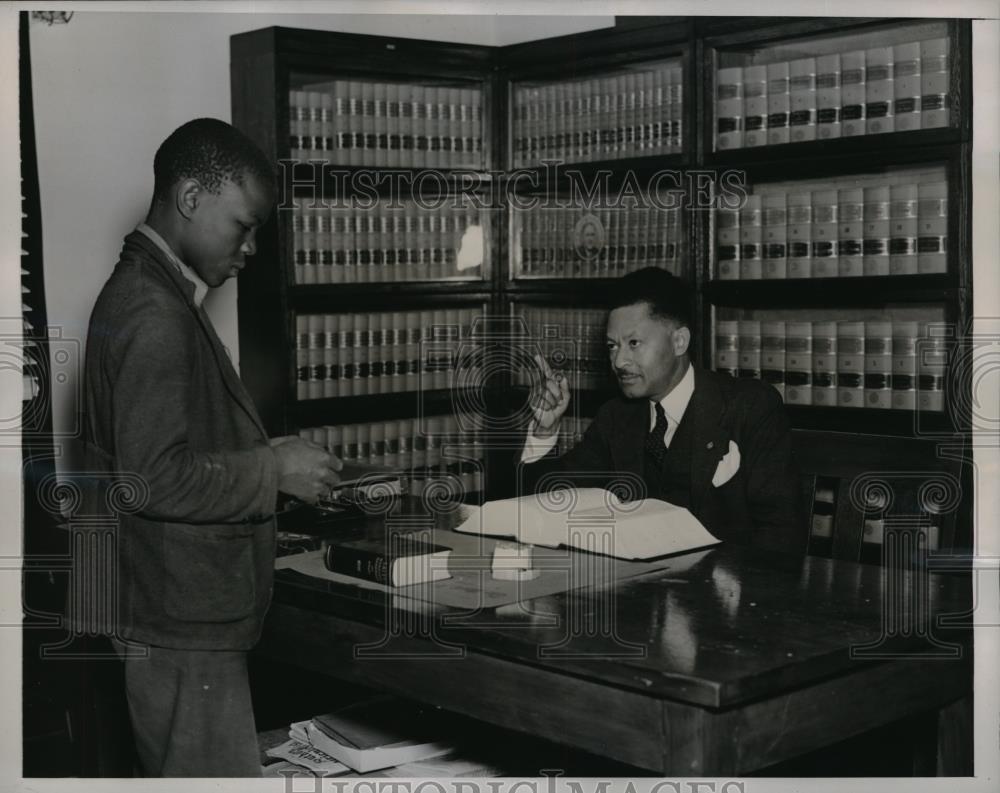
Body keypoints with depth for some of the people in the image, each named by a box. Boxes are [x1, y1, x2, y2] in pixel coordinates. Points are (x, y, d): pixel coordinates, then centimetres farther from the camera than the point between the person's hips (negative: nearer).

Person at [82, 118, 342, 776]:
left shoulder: (153, 292, 15)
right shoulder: (154, 314, -18)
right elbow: (152, 479, -24)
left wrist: (261, 457, 12)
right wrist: (272, 471, -15)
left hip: (184, 617, 11)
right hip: (182, 627, -11)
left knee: (180, 774, 16)